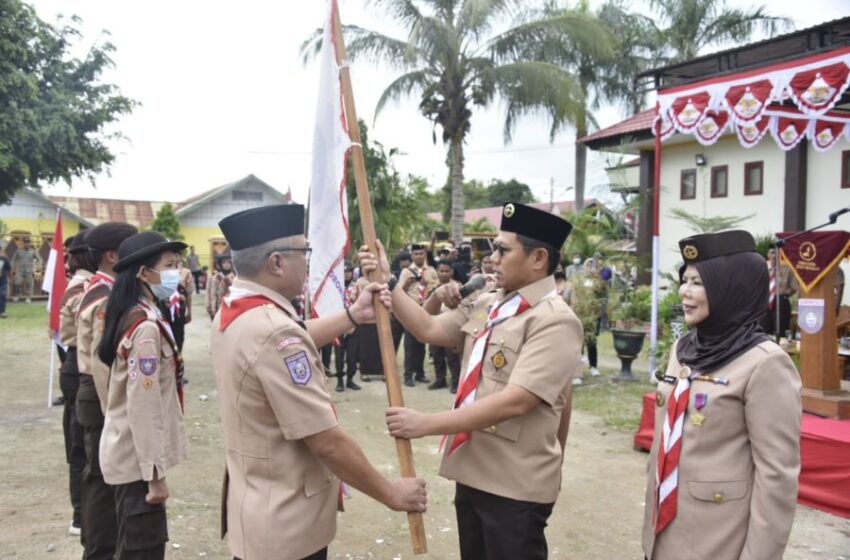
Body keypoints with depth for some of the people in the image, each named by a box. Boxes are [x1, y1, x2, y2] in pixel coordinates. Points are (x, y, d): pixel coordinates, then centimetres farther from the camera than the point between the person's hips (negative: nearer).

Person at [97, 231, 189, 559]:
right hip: (138, 458, -9)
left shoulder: (133, 317, 8)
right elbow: (143, 406, -24)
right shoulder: (147, 327, -21)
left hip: (130, 453, 9)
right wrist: (156, 473, -19)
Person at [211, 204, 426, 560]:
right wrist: (391, 494, -15)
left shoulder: (231, 312, 0)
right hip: (285, 524, -9)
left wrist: (354, 315, 12)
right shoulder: (273, 332, -29)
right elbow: (326, 441, -27)